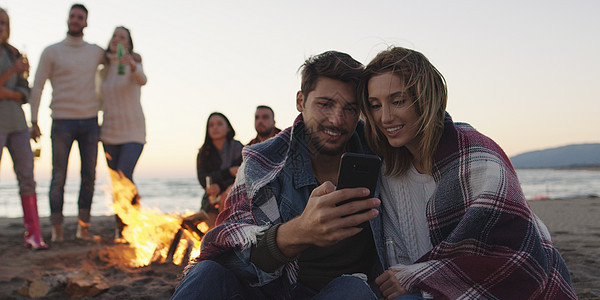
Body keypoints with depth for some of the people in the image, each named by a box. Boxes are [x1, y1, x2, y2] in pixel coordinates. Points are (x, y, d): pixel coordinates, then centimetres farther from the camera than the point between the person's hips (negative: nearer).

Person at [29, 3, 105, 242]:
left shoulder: (96, 52, 11)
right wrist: (34, 121, -5)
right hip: (62, 121, -3)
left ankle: (84, 226, 13)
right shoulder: (52, 52, 3)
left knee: (89, 176, 4)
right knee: (59, 176, -3)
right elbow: (37, 86, 2)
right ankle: (57, 228, 7)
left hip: (90, 121, 3)